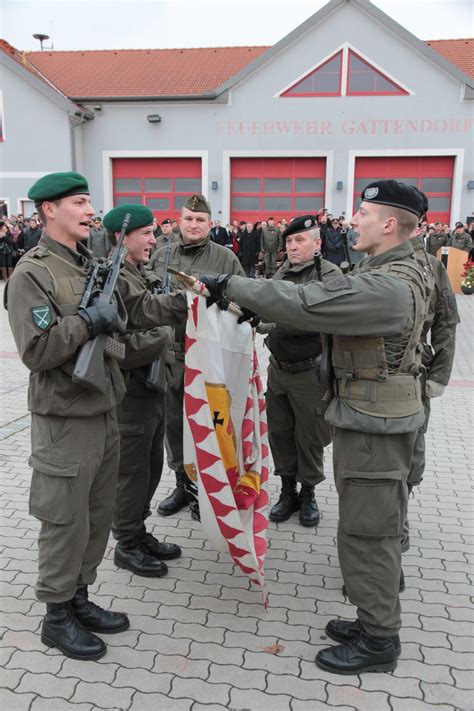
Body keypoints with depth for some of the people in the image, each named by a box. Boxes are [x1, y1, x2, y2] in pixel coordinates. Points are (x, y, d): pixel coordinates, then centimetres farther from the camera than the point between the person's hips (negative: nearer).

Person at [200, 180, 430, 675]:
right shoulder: (386, 272, 10)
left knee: (366, 532, 3)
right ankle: (376, 620, 36)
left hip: (374, 423, -10)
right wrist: (257, 306, -1)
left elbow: (304, 304, -28)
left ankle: (378, 642, 21)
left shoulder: (388, 287, -25)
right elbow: (324, 300, 10)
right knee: (379, 526, 20)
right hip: (370, 416, 10)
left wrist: (230, 285, -18)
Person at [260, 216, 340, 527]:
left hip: (310, 372, -5)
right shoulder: (282, 273, 8)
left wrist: (271, 325, -28)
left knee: (309, 437, 8)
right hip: (278, 368, 6)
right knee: (280, 433, 14)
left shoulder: (330, 274, -12)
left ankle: (308, 493, 29)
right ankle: (288, 491, 31)